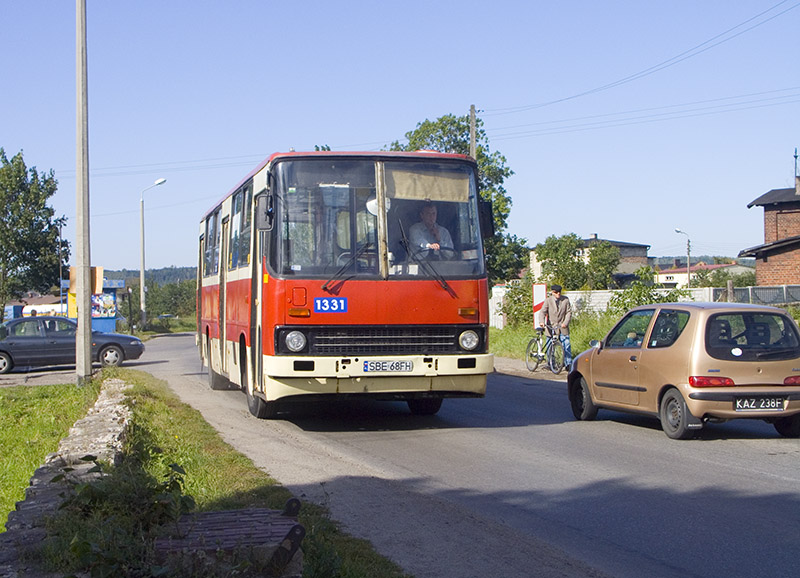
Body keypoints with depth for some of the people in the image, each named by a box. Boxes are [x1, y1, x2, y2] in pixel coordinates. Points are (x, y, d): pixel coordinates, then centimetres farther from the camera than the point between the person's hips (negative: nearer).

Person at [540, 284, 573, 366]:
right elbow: (543, 311, -8)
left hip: (562, 327, 0)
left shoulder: (565, 299, 3)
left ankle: (568, 364, 2)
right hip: (551, 327, 0)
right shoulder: (548, 300, -1)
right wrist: (542, 322, -27)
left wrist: (565, 323, -13)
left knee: (567, 345, -5)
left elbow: (569, 312, 2)